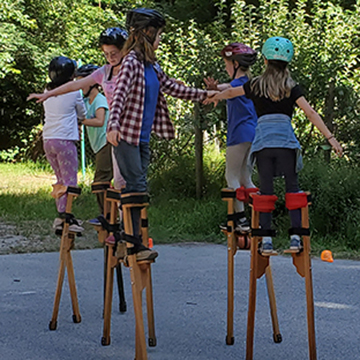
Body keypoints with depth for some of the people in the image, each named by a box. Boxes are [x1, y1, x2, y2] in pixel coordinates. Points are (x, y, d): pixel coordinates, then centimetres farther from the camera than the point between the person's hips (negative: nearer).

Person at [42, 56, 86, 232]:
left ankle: (61, 215, 14)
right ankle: (63, 215, -11)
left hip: (48, 140, 7)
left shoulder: (47, 91, 11)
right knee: (70, 180, -4)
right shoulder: (74, 92, -4)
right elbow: (82, 114, 9)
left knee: (61, 179, 15)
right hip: (64, 140, -7)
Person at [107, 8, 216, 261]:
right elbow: (120, 94, -24)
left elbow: (173, 88, 26)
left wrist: (204, 95, 28)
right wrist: (113, 125, -38)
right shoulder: (131, 62, -11)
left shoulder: (151, 66, 15)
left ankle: (132, 242, 11)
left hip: (143, 138, 9)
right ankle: (133, 245, -8)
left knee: (138, 188, 8)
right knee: (136, 187, -10)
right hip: (126, 135, -9)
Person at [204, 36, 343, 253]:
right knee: (292, 188, 4)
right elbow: (310, 113, -2)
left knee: (266, 191, 5)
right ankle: (296, 236, -3)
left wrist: (214, 98, 51)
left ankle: (266, 239, 1)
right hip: (286, 142, -1)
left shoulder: (256, 85, 13)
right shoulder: (292, 87, 7)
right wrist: (330, 137, -4)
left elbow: (230, 93, 30)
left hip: (262, 142, 1)